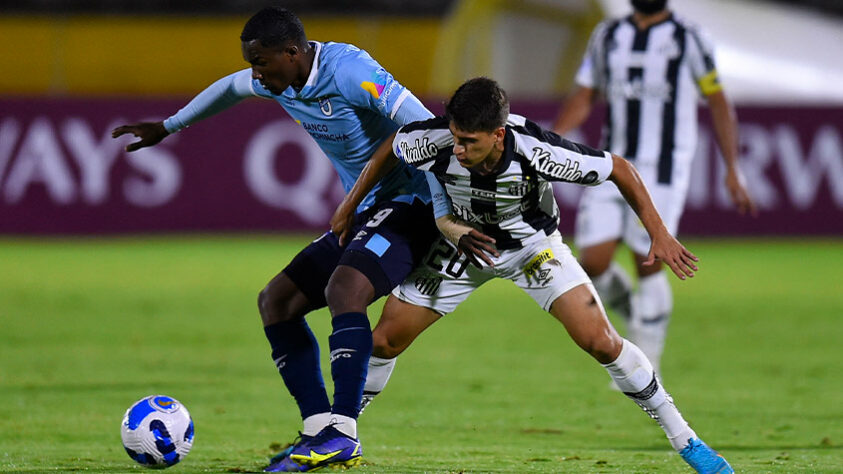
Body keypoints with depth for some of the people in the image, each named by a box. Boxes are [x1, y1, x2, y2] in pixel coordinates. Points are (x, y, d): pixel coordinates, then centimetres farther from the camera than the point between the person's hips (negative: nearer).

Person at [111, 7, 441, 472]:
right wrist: (167, 127, 38)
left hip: (410, 204, -10)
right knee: (276, 300, 3)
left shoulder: (348, 71, -23)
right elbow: (229, 88, 29)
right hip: (363, 212, 10)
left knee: (344, 286, -32)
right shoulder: (278, 81, 4)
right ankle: (319, 431, -3)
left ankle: (343, 436, -31)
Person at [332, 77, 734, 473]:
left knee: (601, 342, -16)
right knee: (384, 341, -1)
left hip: (531, 245, -2)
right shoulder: (435, 140, -32)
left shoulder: (537, 152, -37)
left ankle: (683, 439, -1)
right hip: (463, 242, 2)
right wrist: (349, 206, 3)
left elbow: (618, 168, -21)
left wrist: (659, 234, -22)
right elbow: (390, 151, -6)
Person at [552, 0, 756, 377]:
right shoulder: (608, 36, 12)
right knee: (593, 263, -6)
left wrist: (733, 169, -3)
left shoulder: (687, 39, -1)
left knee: (649, 265, -6)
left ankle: (648, 370, 6)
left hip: (662, 172, -4)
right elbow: (583, 99, 16)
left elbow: (718, 105, 2)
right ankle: (635, 319, 23)